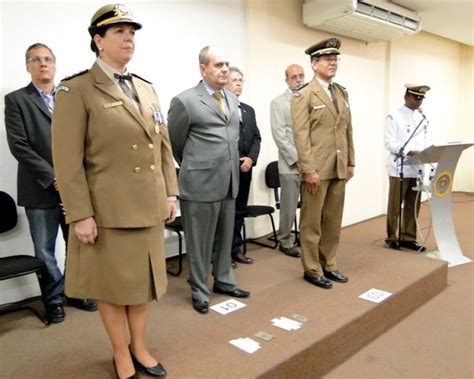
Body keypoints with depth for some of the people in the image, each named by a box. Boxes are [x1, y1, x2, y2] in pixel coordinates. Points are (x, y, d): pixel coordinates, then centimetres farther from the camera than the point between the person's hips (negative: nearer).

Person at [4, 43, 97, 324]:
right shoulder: (16, 100, 1)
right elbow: (19, 146, -8)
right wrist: (52, 177, -14)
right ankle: (54, 298, 25)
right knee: (45, 251, 8)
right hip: (41, 190, -2)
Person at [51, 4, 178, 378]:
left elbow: (163, 146, 12)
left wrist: (170, 193, 7)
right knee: (113, 284, 10)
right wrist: (80, 215, -16)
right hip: (108, 209, -5)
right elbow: (67, 160, -13)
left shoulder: (146, 88, 11)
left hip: (148, 206, 6)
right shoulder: (77, 89, -8)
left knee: (144, 280, 15)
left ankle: (140, 346, 35)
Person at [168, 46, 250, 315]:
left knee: (225, 238, 18)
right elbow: (174, 142, 0)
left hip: (230, 182, 6)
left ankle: (224, 281, 36)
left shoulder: (233, 100, 12)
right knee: (200, 242, 7)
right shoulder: (185, 101, -9)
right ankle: (200, 291, 23)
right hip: (201, 184, -6)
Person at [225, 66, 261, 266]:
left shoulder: (249, 110, 18)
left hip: (245, 169, 7)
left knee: (239, 211, 12)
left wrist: (251, 158, -4)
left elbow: (256, 138, 13)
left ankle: (235, 249, 23)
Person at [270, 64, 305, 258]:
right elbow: (279, 135, -7)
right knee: (289, 207, 2)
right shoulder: (278, 102, 1)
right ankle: (286, 242, 17)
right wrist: (296, 158, -11)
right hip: (291, 164, -3)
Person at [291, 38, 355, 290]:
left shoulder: (342, 92, 15)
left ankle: (329, 265, 27)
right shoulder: (304, 95, -6)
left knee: (333, 222, 14)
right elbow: (301, 135, -13)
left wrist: (350, 162, 12)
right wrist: (309, 170, -18)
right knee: (312, 223, 4)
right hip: (317, 170, -6)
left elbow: (348, 130, 16)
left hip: (339, 169, 7)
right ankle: (312, 270, 16)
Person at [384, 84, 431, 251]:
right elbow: (389, 143, -12)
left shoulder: (423, 118, 13)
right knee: (395, 206, 3)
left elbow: (427, 140, 12)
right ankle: (392, 238, 15)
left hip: (417, 168, 6)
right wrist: (409, 152, -23)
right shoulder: (394, 117, -5)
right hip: (399, 168, -5)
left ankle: (408, 237, 21)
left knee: (413, 206, 10)